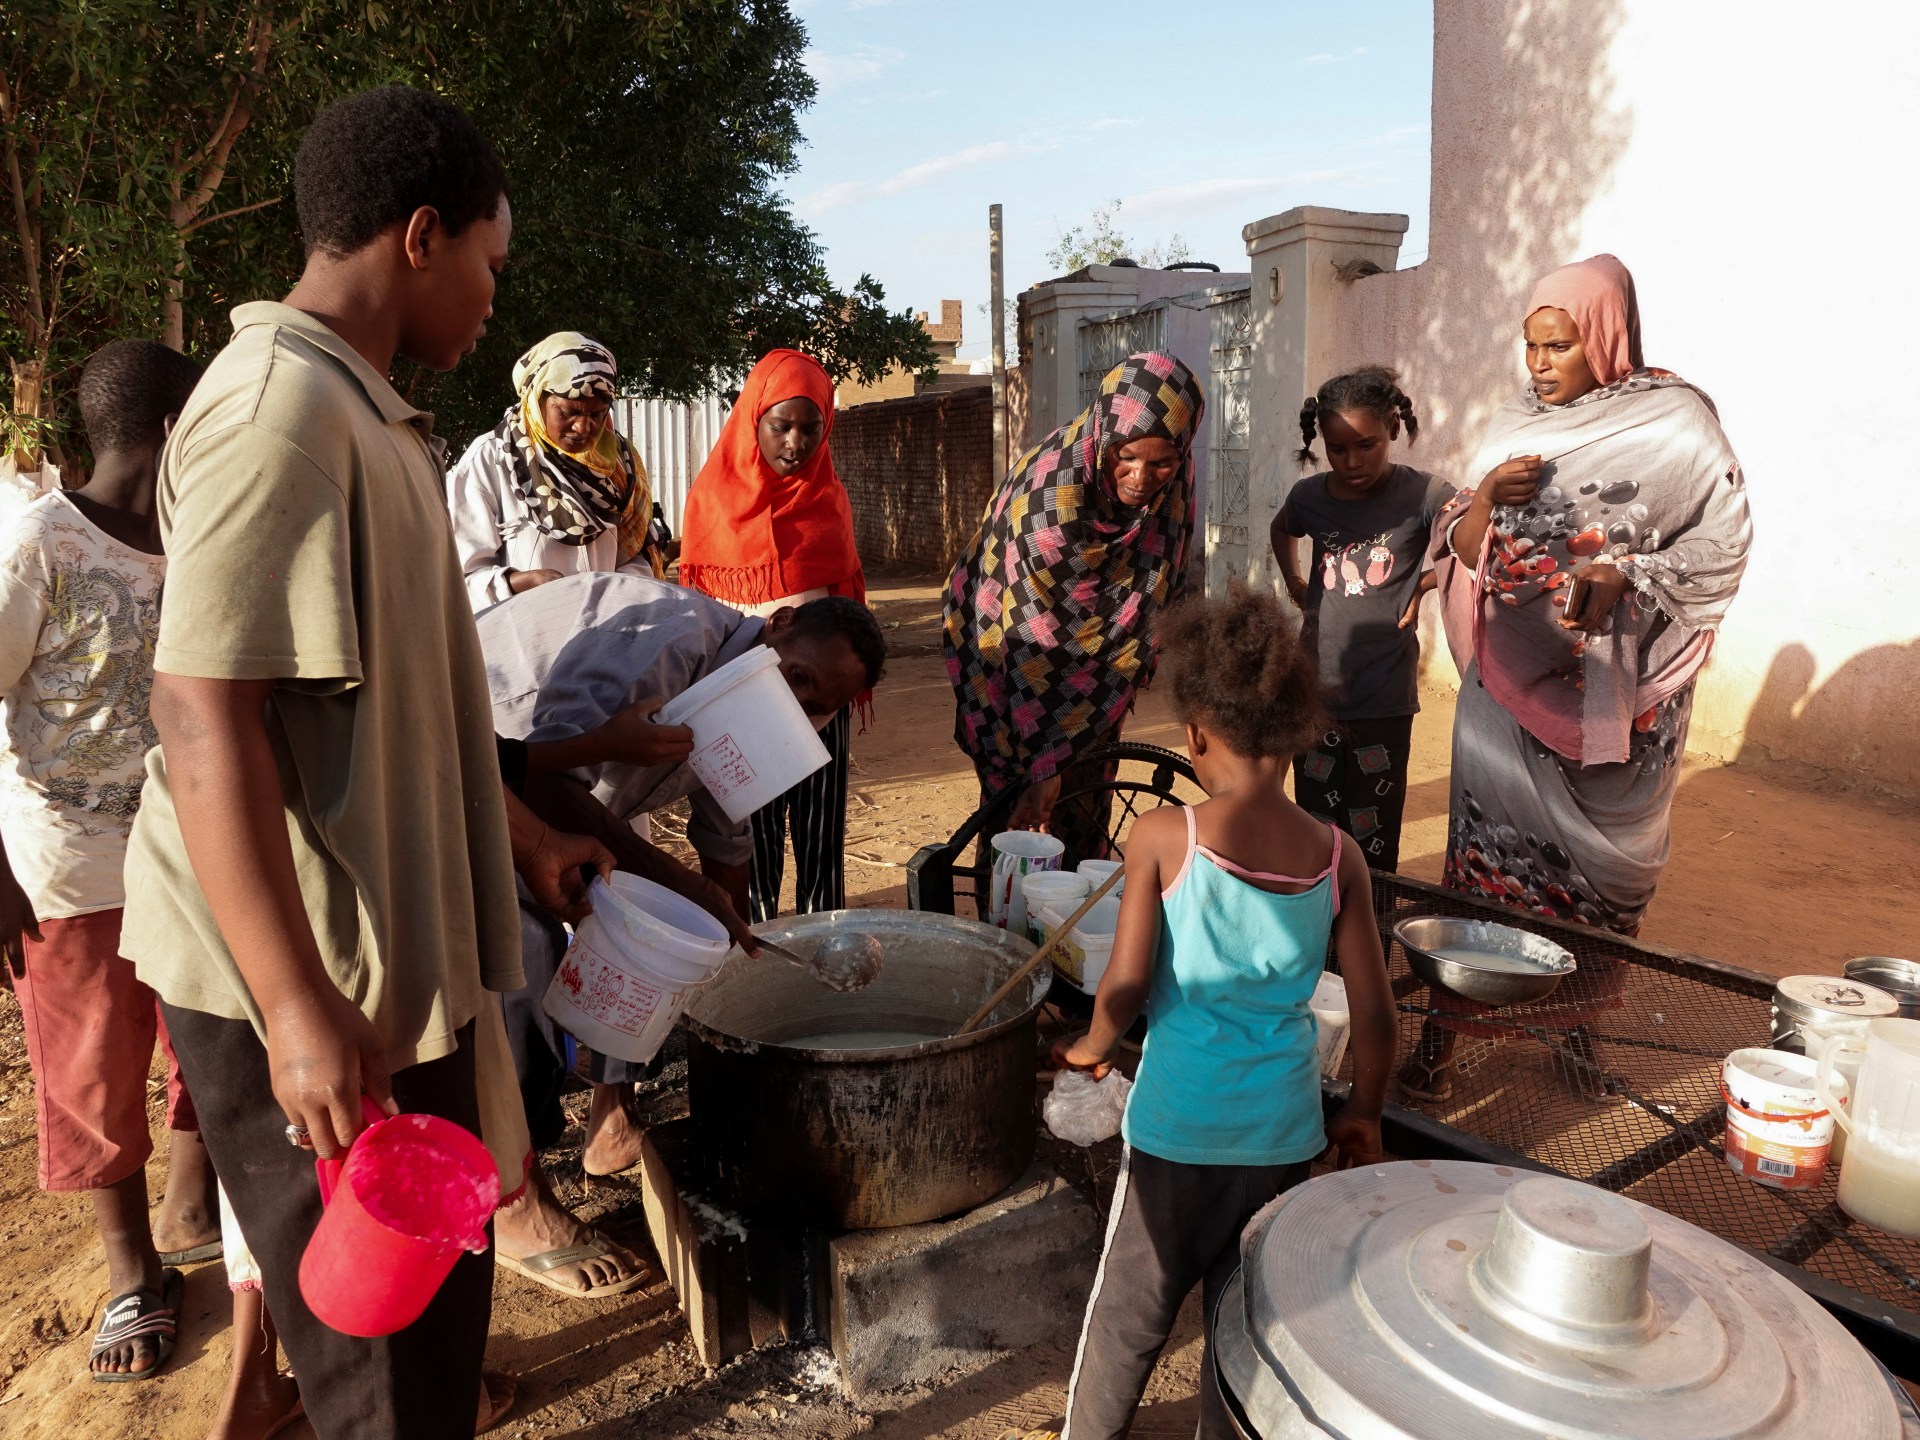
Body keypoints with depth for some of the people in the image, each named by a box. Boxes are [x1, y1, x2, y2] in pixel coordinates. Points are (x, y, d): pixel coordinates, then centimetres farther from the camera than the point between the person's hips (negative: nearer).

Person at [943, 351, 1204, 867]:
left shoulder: (1174, 477, -16)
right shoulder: (1050, 500, -35)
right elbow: (1032, 646, -30)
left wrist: (1137, 659, 14)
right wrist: (1043, 766, -26)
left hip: (1096, 666, 5)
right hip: (1008, 655, -5)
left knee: (1087, 819, 11)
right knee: (1021, 816, -2)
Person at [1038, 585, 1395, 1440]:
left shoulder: (1163, 838, -16)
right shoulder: (1338, 858, -7)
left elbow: (1126, 987, -16)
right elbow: (1374, 1015, -4)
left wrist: (1090, 1048, 5)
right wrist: (1363, 1113, 13)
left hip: (1177, 1130, -2)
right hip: (1284, 1135, 2)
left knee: (1129, 1316, 19)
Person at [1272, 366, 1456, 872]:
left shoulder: (1422, 494, -9)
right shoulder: (1310, 496, 4)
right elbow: (1281, 530, 26)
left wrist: (1424, 583, -9)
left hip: (1384, 701, -3)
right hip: (1316, 692, 3)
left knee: (1374, 845, 3)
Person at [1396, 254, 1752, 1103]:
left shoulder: (1675, 423, -3)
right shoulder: (1514, 427, 9)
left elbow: (1719, 549, -6)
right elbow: (1459, 552, 8)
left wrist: (1624, 572, -21)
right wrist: (1484, 500, -12)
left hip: (1609, 691, -2)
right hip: (1510, 682, 3)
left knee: (1598, 864, 7)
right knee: (1484, 845, 1)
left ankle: (1577, 1023, 27)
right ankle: (1443, 1029, 6)